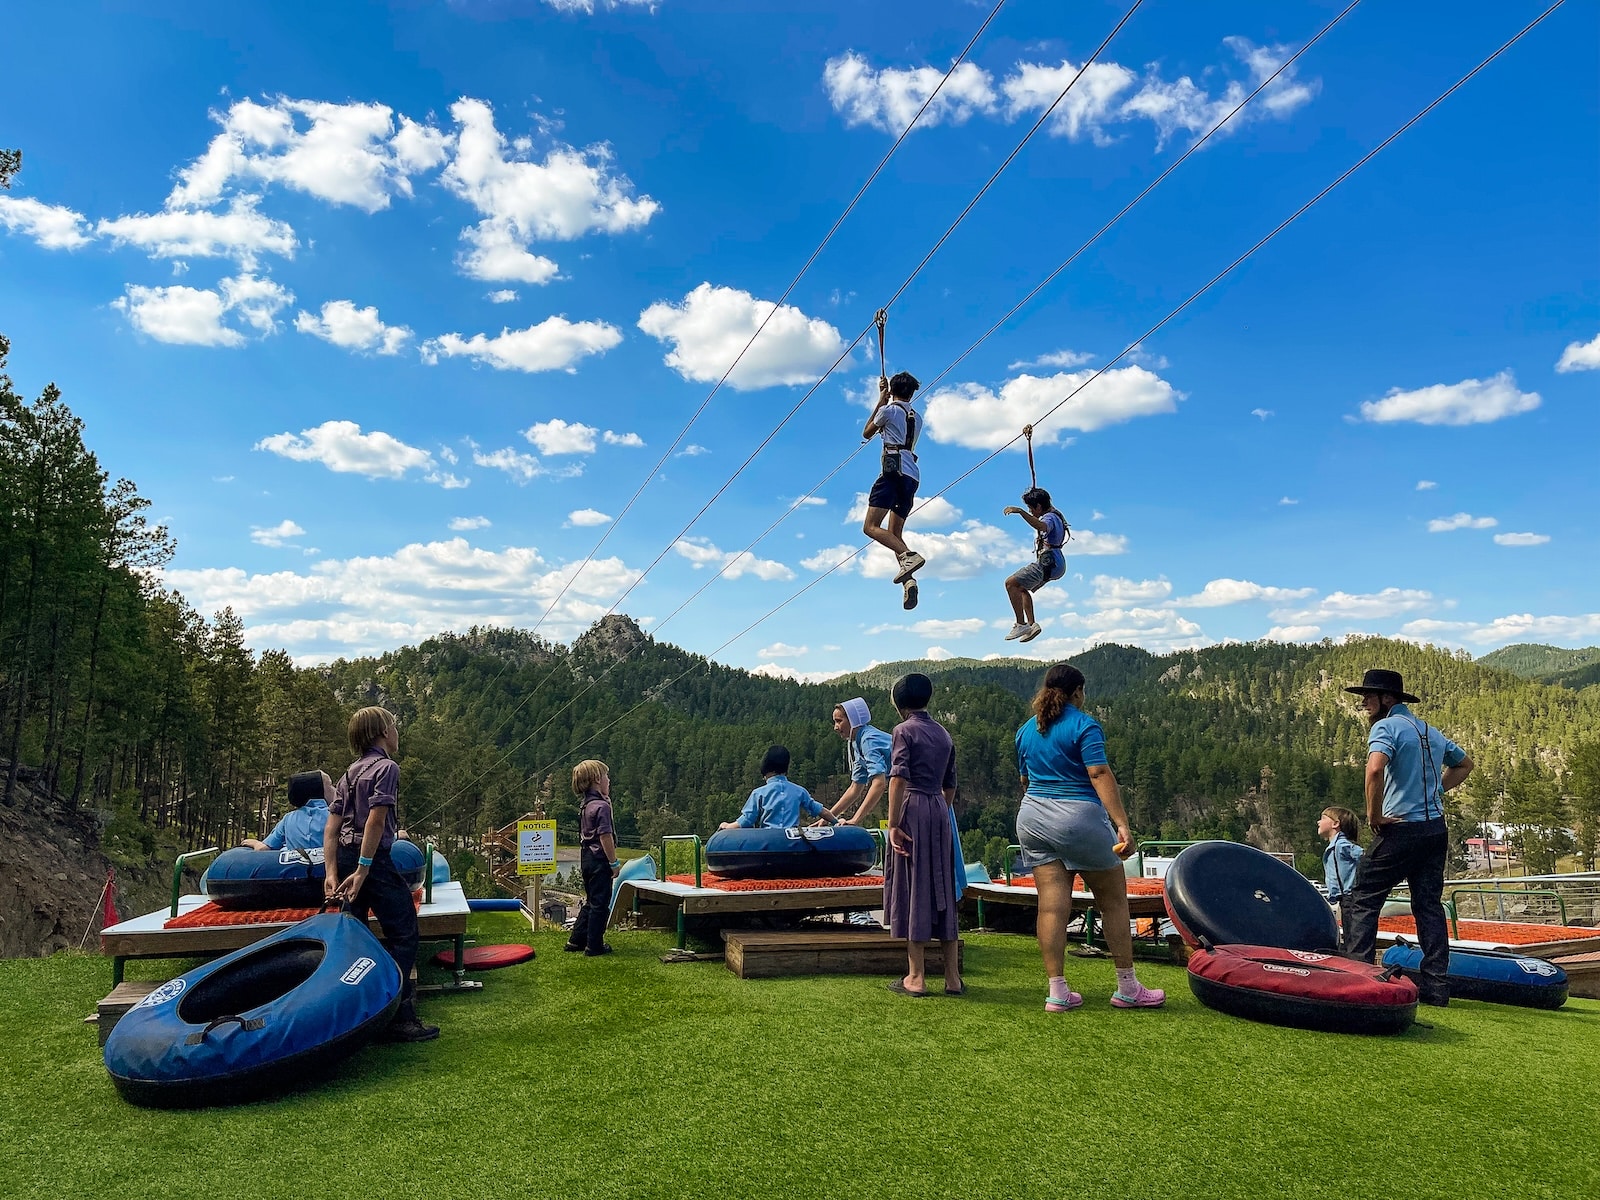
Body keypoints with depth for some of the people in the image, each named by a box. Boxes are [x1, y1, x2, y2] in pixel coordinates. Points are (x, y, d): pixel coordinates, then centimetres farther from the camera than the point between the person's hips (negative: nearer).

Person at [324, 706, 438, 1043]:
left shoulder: (351, 772, 16)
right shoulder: (387, 766, -8)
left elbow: (331, 828, 11)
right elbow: (375, 820, -18)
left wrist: (332, 872, 6)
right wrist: (362, 872, -19)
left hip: (344, 857, 9)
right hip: (373, 859, -9)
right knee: (404, 935, -4)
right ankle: (397, 1018, -6)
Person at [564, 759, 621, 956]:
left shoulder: (586, 806, 11)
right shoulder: (602, 806, -17)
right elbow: (605, 836, -20)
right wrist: (614, 862, -14)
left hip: (586, 859, 9)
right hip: (599, 860, -9)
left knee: (590, 901, 19)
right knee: (600, 903, 0)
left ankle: (575, 941, 24)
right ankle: (595, 946, 6)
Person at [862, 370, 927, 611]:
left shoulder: (889, 410, 3)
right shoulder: (917, 418, 22)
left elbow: (866, 433, 19)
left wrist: (881, 400, 24)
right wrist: (885, 403, 41)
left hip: (894, 471, -7)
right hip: (913, 477, 7)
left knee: (871, 527, -12)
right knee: (895, 534, 9)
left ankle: (909, 556, -32)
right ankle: (909, 581, -13)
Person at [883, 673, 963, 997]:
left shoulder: (905, 730, -5)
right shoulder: (943, 734, 15)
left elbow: (898, 777, -15)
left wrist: (893, 824, -16)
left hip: (912, 809, -6)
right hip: (940, 811, 6)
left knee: (913, 889, -1)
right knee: (942, 891, 9)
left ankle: (916, 978, 3)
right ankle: (953, 978, 12)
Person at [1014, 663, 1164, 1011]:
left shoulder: (1026, 730, 11)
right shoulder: (1084, 725, -8)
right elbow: (1100, 774, -18)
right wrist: (1122, 823, -21)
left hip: (1032, 820, 6)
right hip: (1079, 819, -6)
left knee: (1052, 905, 4)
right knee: (1113, 901, 9)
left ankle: (1057, 991, 4)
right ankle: (1127, 988, 16)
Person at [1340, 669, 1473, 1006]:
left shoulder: (1386, 726, -10)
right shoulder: (1431, 731, 16)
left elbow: (1375, 768, -28)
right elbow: (1464, 764, 32)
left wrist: (1374, 815, -18)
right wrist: (1436, 791, 20)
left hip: (1401, 829, -8)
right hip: (1436, 828, 8)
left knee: (1364, 899, 0)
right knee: (1429, 905, 9)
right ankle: (1435, 985, 10)